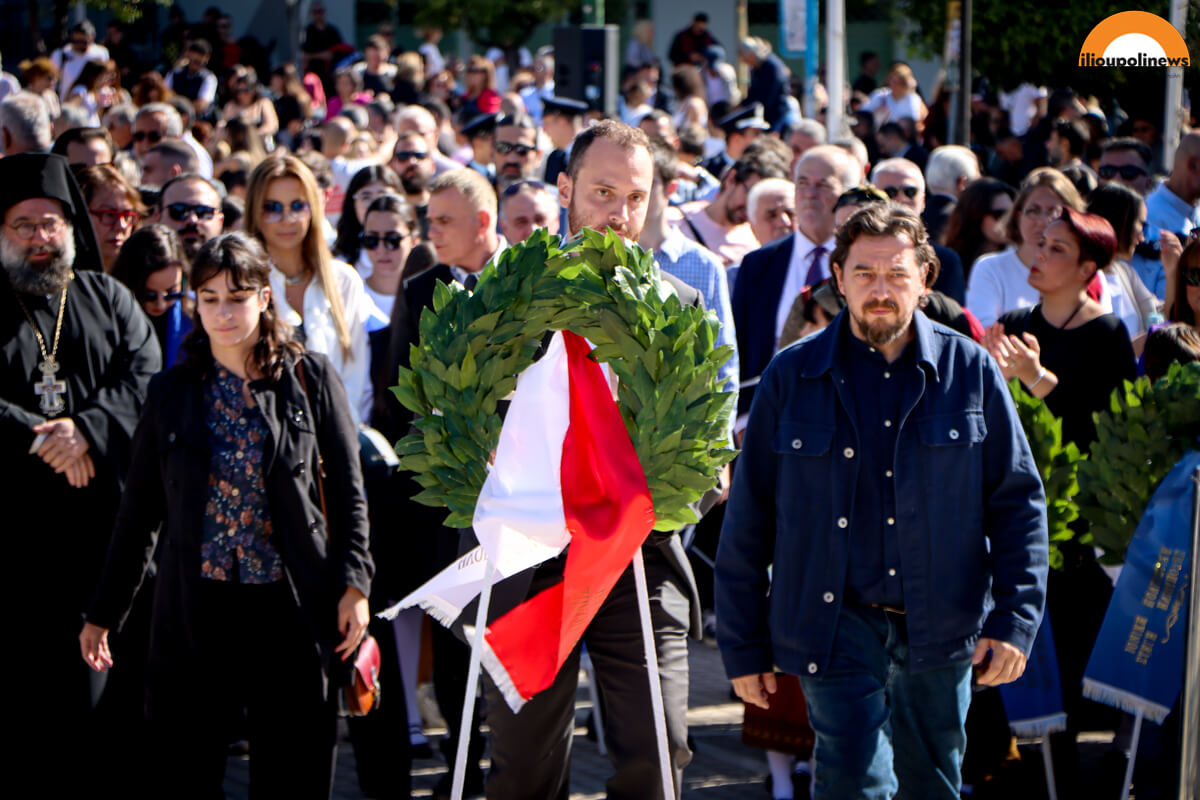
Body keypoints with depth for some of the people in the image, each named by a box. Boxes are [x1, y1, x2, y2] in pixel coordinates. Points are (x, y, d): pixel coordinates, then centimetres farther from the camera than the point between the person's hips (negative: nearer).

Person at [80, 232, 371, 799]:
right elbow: (138, 511, 12)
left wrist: (355, 584, -6)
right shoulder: (172, 391, 8)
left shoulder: (309, 378, 4)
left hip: (289, 604, -1)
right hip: (195, 609, 1)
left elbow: (348, 491, 4)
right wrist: (103, 612, 12)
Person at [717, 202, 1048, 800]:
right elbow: (748, 519, 4)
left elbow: (1018, 499, 5)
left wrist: (1014, 621, -4)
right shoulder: (792, 376, 1)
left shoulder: (969, 371, 3)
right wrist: (742, 646, 3)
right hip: (837, 620, -2)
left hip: (941, 626, 2)